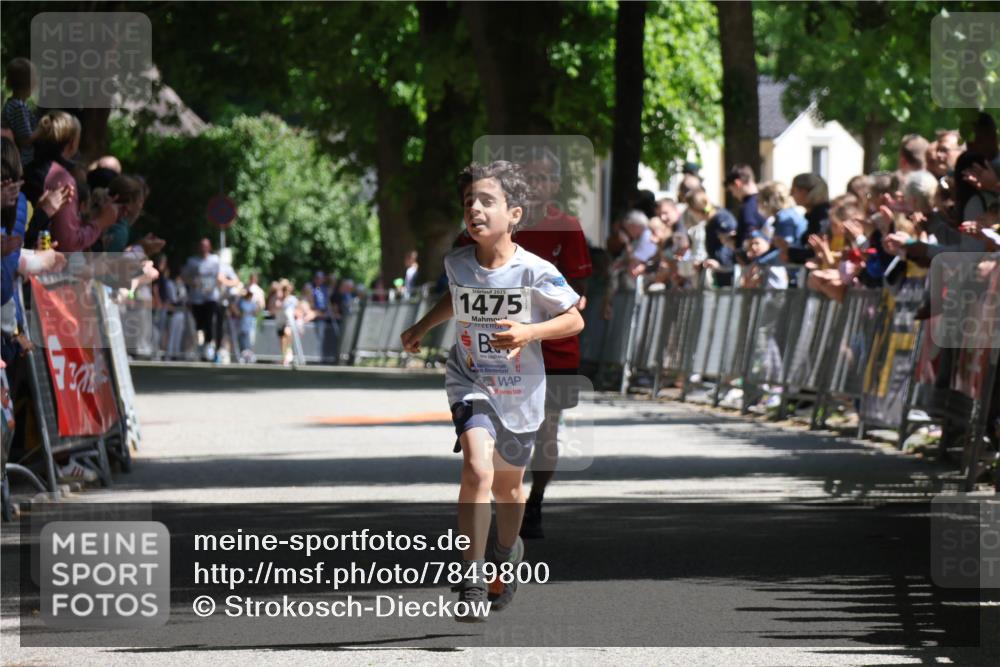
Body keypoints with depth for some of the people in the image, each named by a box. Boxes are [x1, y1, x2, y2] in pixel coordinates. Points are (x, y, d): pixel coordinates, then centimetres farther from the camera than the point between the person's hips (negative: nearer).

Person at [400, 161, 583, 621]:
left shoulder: (536, 272, -20)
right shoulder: (457, 263, -9)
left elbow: (575, 320, -10)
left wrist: (528, 332, -24)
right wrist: (422, 328, 11)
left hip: (521, 393, 0)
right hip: (470, 382, 0)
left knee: (507, 485, 19)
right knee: (477, 469, -24)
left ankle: (506, 552, 52)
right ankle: (471, 584, -21)